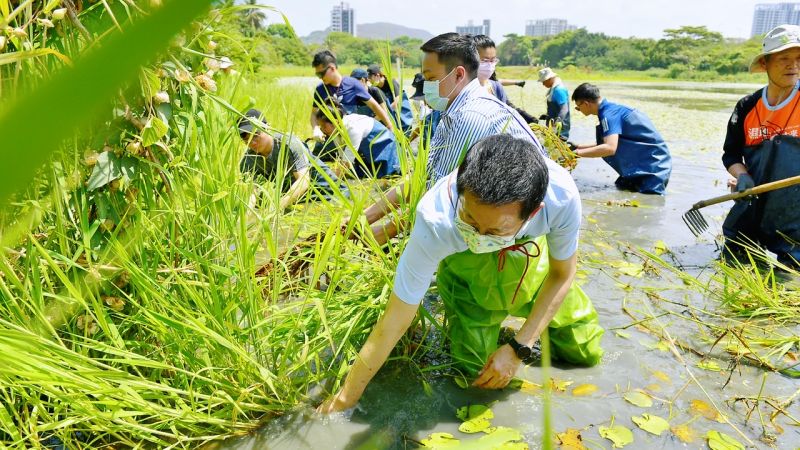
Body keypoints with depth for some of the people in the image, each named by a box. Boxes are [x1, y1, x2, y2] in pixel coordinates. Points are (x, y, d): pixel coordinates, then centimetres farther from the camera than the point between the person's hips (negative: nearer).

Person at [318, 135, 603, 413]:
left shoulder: (562, 196, -39)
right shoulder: (435, 222, -42)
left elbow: (562, 275, -16)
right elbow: (393, 324, -31)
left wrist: (518, 349, -20)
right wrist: (345, 399, -21)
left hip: (531, 250, 2)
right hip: (465, 263, -1)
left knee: (585, 352, 6)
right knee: (474, 363, -8)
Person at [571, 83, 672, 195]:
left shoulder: (609, 114, -20)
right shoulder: (611, 109, 8)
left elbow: (609, 148, -34)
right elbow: (605, 143, 17)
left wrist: (578, 153, -29)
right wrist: (578, 147, 14)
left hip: (654, 166, -9)